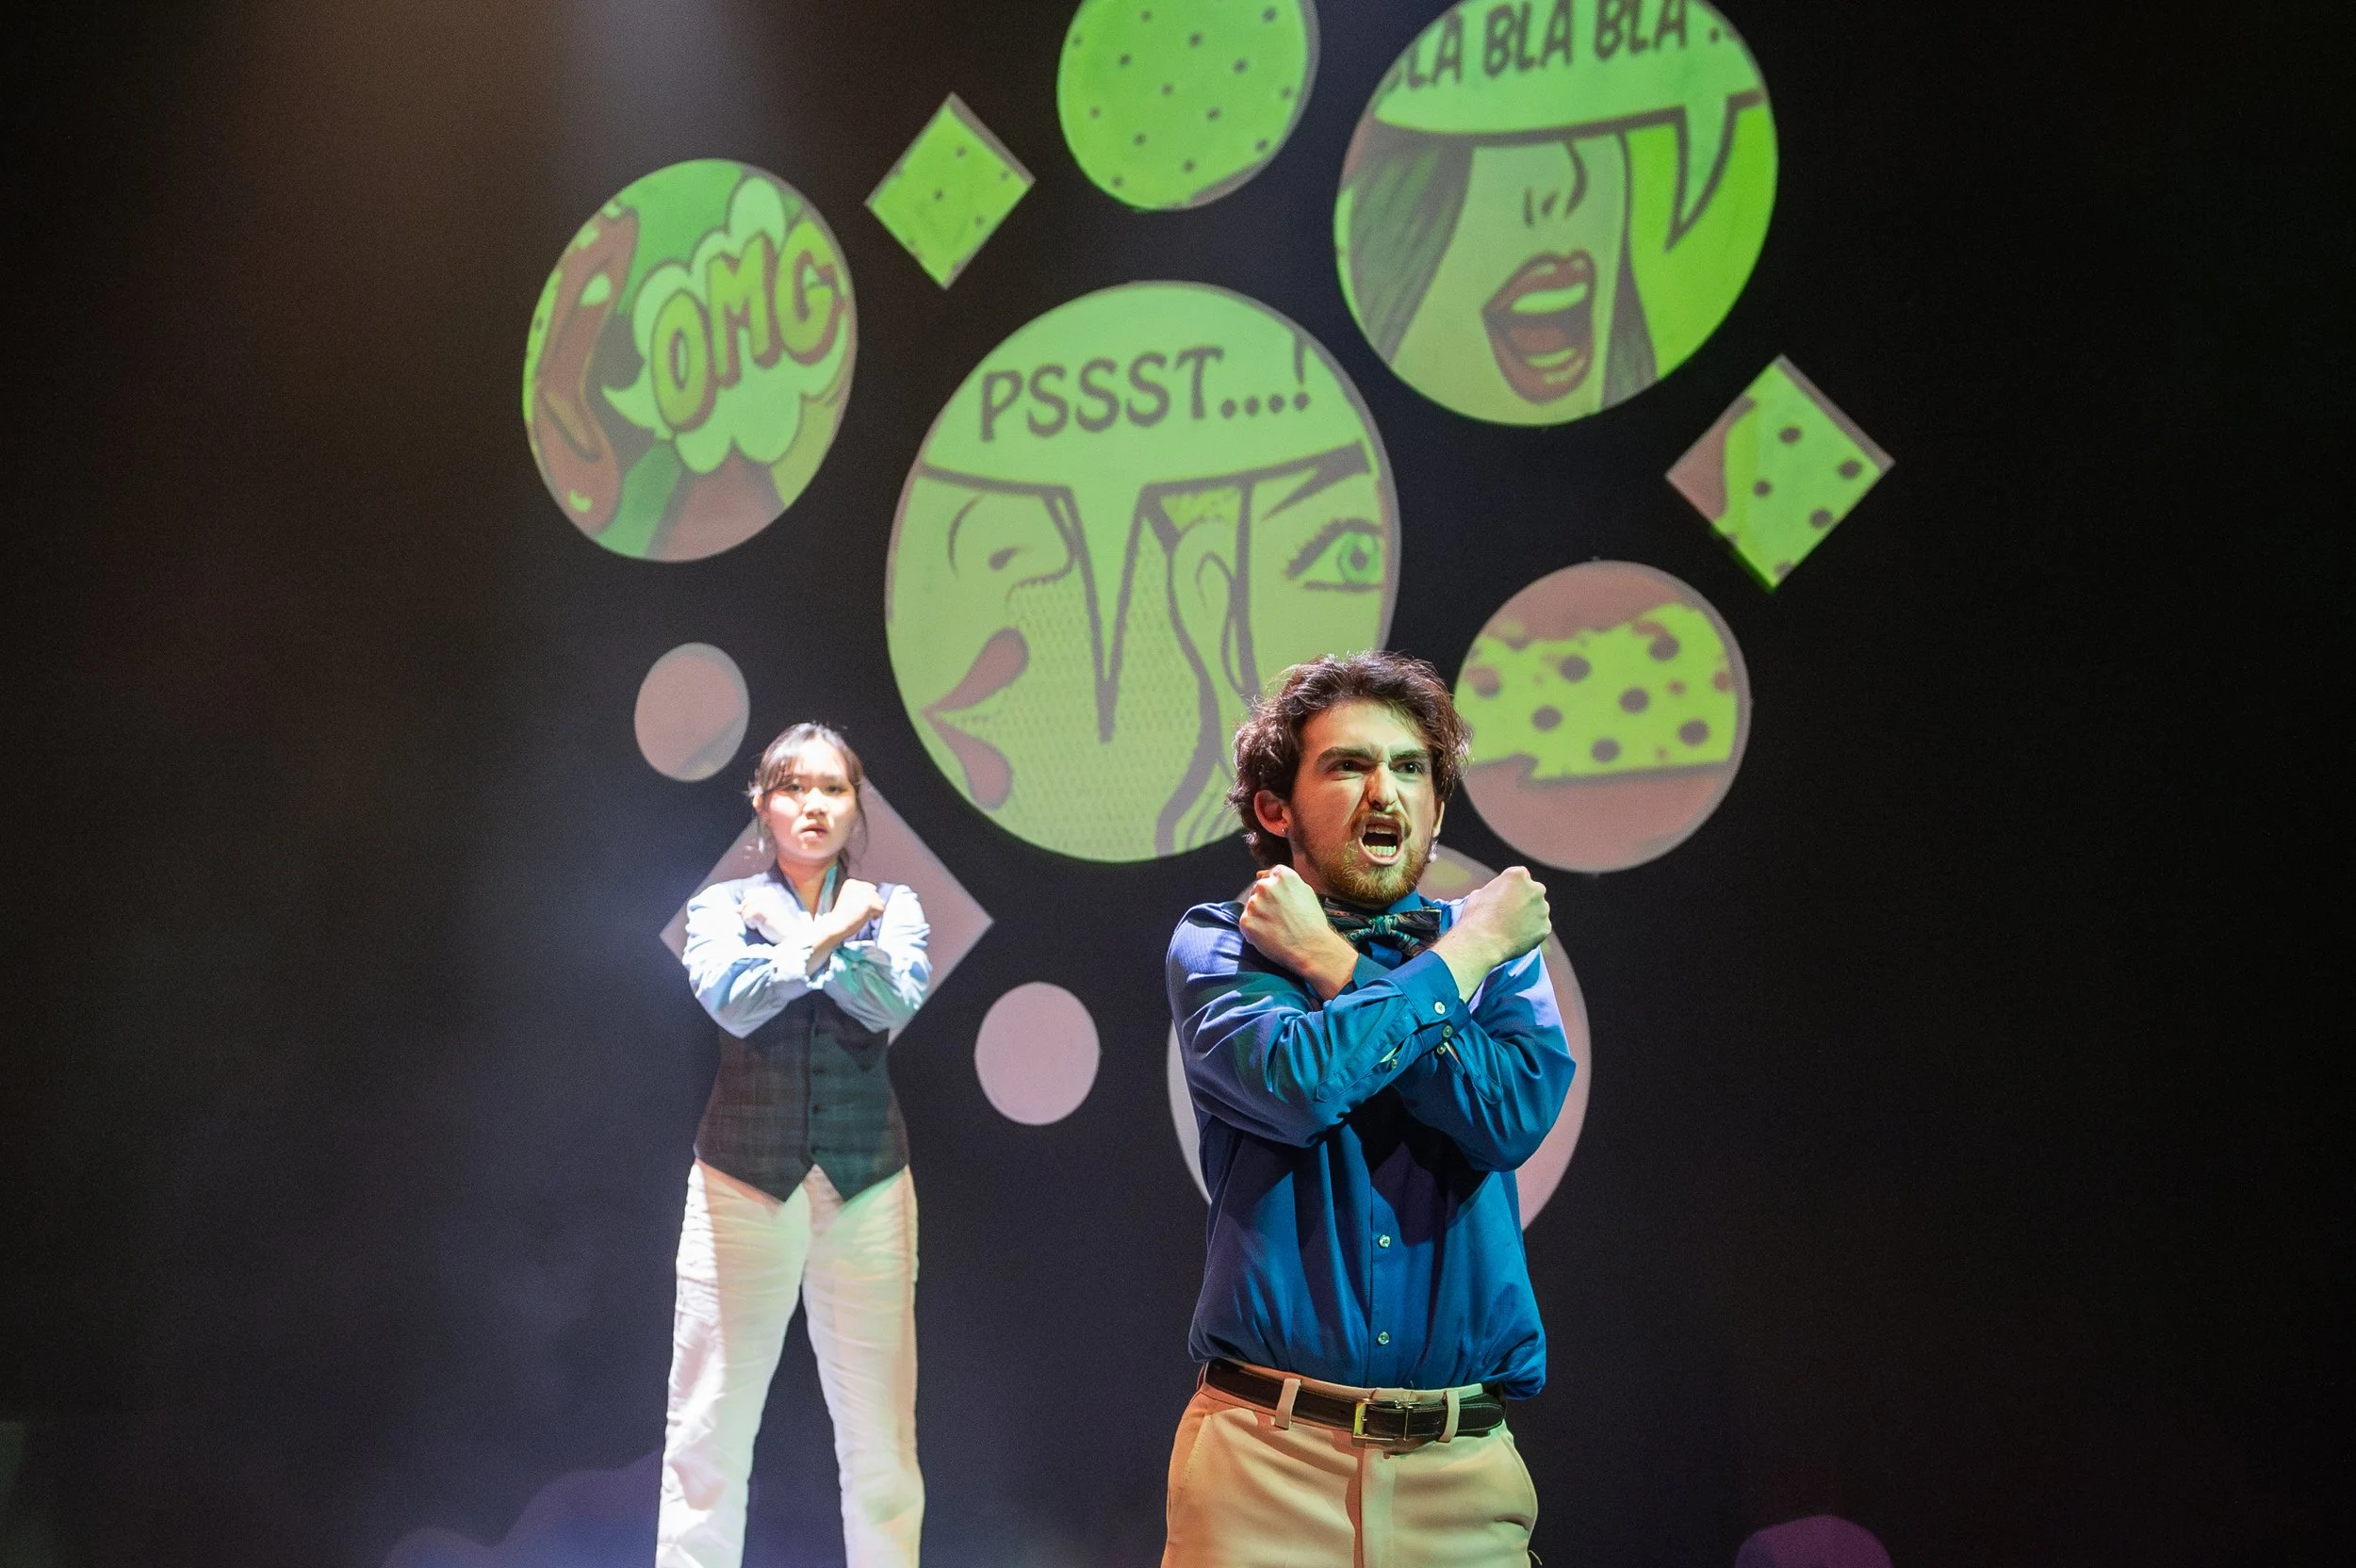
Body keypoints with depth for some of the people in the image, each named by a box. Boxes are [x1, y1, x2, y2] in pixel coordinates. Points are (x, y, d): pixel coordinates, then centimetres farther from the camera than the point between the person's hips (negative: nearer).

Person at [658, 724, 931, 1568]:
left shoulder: (889, 904, 10)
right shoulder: (721, 904, 8)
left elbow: (899, 997, -10)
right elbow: (730, 998, -12)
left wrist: (787, 936, -8)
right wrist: (826, 935, -14)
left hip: (867, 1188, 1)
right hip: (742, 1182, 0)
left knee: (880, 1435, -1)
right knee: (708, 1432, -2)